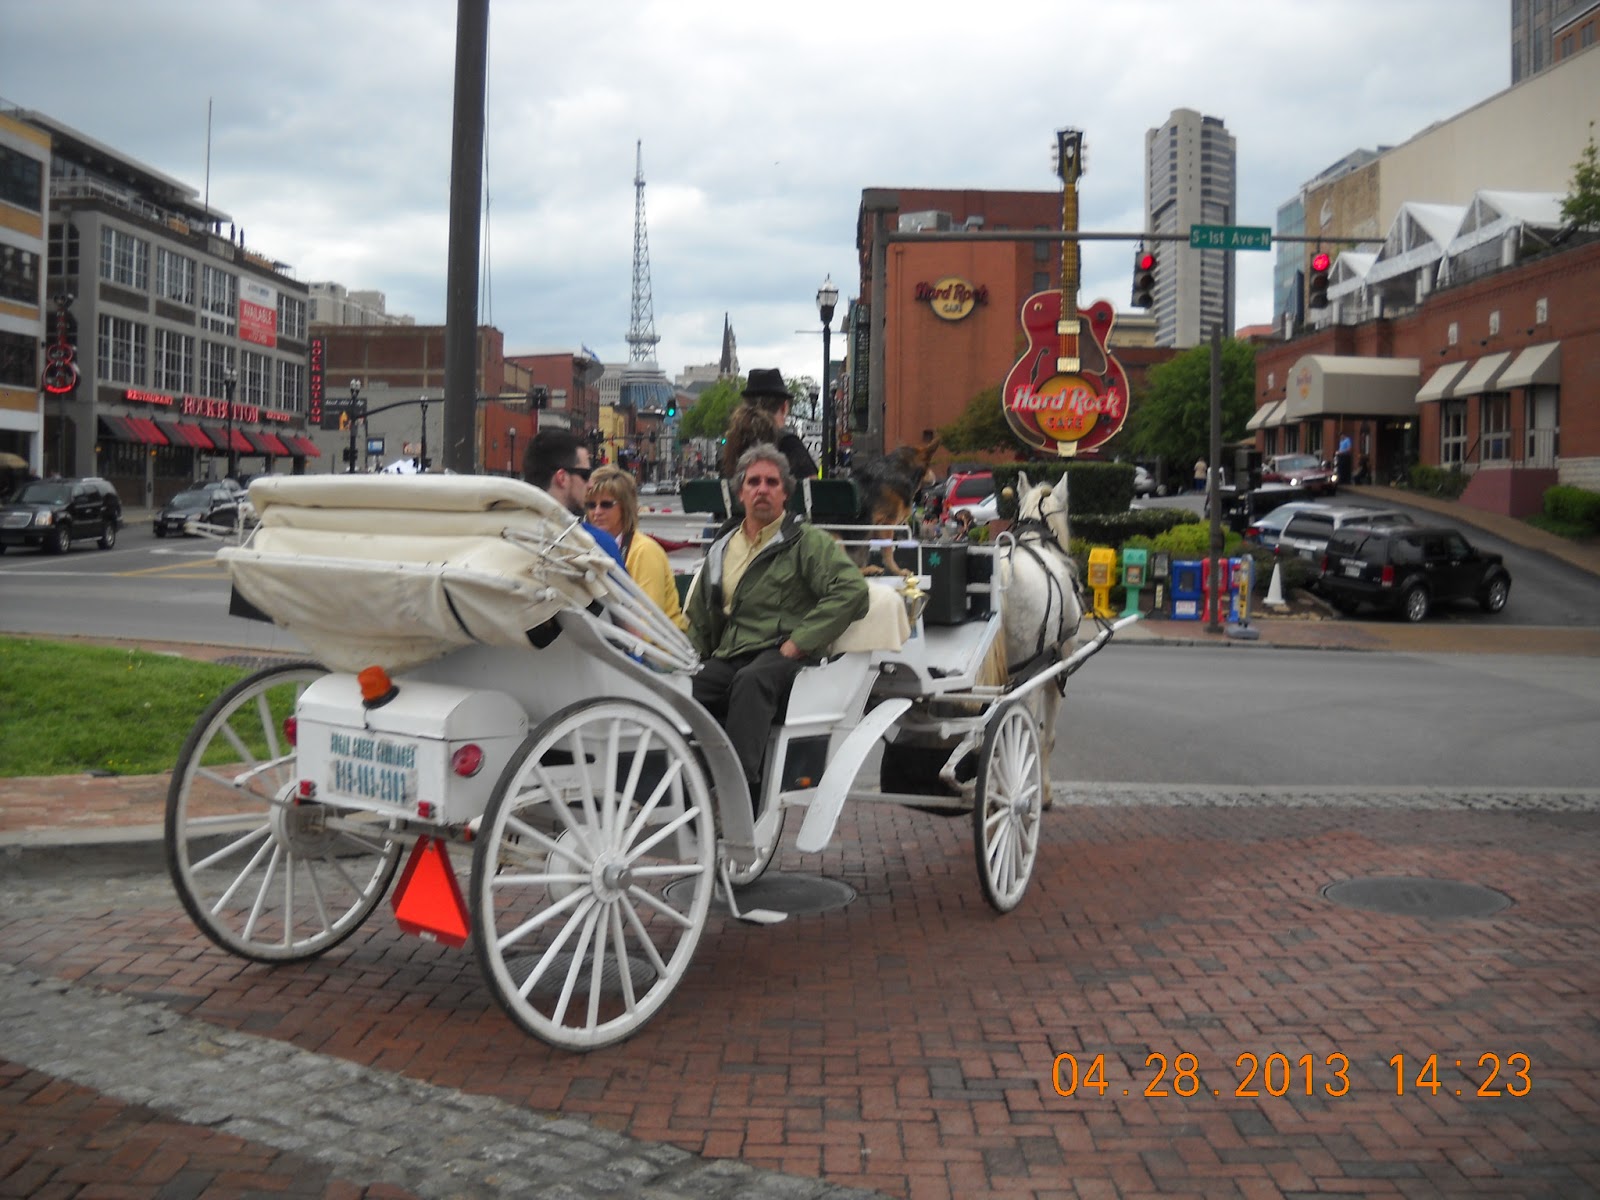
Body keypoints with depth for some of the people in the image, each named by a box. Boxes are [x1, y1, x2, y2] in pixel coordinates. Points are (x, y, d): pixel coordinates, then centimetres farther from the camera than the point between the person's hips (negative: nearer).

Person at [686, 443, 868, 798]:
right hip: (728, 659, 5)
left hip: (782, 656, -5)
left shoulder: (807, 541, 8)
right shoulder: (721, 549, 26)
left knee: (751, 680, -40)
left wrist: (799, 642, -14)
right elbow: (700, 621, 33)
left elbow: (852, 590, -9)